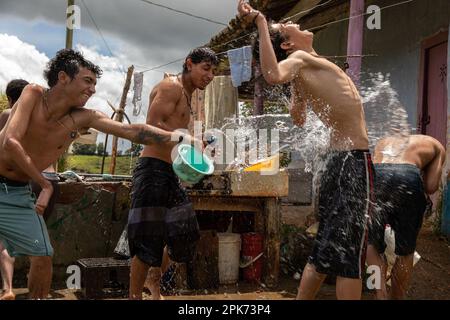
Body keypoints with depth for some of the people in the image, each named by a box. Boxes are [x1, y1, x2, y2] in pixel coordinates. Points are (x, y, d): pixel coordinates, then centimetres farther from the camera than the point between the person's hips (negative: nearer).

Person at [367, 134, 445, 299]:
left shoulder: (383, 142, 39)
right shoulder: (435, 145, 32)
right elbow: (431, 187, 16)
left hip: (374, 176, 2)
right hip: (409, 178, -2)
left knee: (373, 245, 22)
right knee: (405, 252, 20)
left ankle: (381, 294, 6)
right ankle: (397, 297, 29)